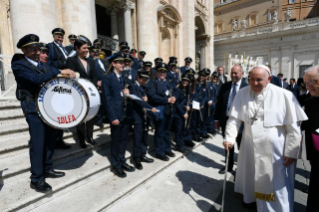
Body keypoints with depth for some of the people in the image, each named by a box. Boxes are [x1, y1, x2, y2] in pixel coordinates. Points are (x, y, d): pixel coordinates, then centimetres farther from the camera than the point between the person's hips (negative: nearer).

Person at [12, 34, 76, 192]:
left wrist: (68, 74, -9)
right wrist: (59, 72, -26)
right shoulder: (18, 65, -8)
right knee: (37, 143, -3)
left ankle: (48, 169, 30)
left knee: (50, 139, 14)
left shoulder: (43, 65, 14)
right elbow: (36, 78, -24)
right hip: (33, 108, -7)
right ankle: (36, 179, 11)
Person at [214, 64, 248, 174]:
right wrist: (217, 119, 5)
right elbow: (219, 103, 6)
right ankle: (229, 165, 38)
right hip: (226, 120, 4)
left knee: (241, 147, 13)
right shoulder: (225, 86, 3)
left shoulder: (247, 87, -10)